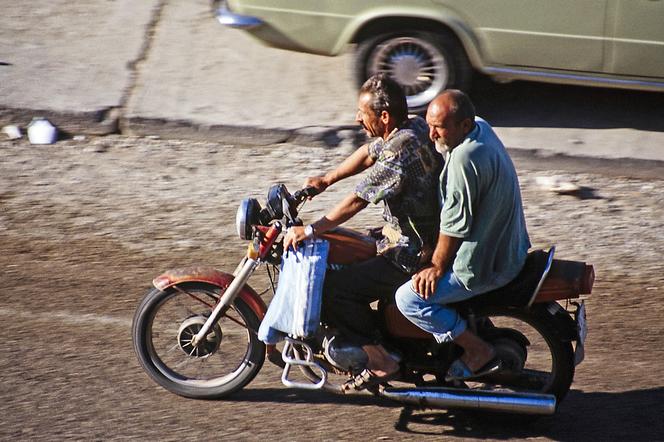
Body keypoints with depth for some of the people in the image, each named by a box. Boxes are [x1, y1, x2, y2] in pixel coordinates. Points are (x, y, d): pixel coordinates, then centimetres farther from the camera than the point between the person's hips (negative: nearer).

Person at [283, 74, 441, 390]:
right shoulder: (415, 127, 4)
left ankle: (380, 361, -4)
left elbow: (358, 200, -24)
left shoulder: (401, 149, -25)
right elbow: (369, 153, 21)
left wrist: (310, 230, -17)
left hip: (412, 258, -11)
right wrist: (326, 180, 18)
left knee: (330, 289, -12)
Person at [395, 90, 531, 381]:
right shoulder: (481, 128, 2)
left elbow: (454, 225, -22)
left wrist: (437, 267, -9)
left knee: (409, 298, -9)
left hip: (486, 264, -11)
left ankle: (479, 353, -2)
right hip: (507, 247, 11)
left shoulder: (464, 158, -28)